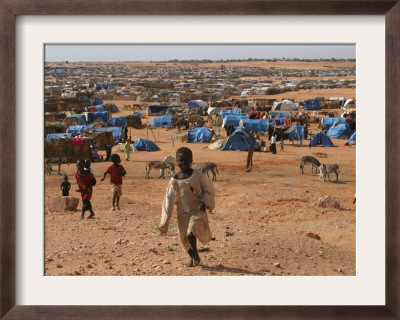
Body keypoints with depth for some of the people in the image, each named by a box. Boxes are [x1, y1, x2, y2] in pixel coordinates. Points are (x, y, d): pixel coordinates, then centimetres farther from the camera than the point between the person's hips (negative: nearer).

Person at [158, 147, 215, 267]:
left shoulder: (198, 175, -8)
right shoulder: (175, 179, -4)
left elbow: (209, 189, 4)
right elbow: (169, 198, -4)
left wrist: (204, 202, -11)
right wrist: (165, 220, -8)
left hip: (197, 211, -3)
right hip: (182, 212, 3)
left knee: (191, 233, -20)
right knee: (184, 237, 8)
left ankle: (195, 253, 7)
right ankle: (192, 256, 34)